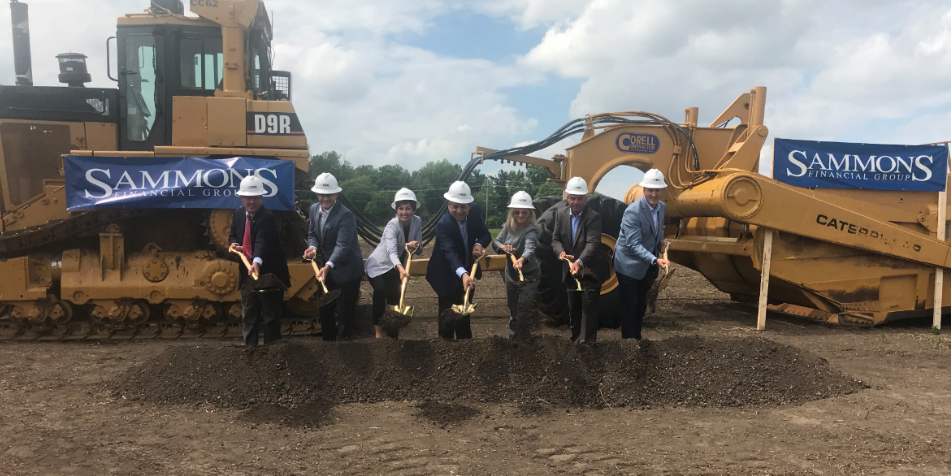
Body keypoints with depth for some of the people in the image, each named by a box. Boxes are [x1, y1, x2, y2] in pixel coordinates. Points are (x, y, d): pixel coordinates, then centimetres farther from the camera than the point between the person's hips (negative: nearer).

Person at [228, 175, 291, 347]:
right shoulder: (238, 213, 3)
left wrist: (257, 262, -53)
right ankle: (249, 346, 29)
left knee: (271, 315, 4)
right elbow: (233, 235, 16)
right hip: (247, 273, 7)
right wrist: (234, 244, -8)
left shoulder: (267, 217, -20)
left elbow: (262, 241, -36)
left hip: (268, 273, -7)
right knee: (248, 314, 16)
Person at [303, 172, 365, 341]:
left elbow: (342, 245, -31)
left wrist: (328, 266, -45)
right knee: (325, 311, 17)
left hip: (346, 270, -7)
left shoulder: (345, 215, -24)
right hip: (327, 268, 7)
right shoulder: (314, 209, -1)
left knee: (344, 314, 2)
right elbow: (312, 234, 10)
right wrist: (313, 246, -14)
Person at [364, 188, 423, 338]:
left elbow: (419, 250, -6)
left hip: (395, 267, 6)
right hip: (379, 265, -6)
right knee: (381, 291, -31)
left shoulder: (417, 222, -10)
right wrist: (401, 269, -62)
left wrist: (415, 246, -30)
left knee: (395, 298, 10)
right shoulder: (392, 225, -27)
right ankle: (378, 331, -25)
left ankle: (394, 332, 27)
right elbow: (392, 250, -44)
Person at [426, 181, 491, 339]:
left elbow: (485, 234, -5)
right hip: (449, 275, -6)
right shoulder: (443, 224, -30)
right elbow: (450, 252, -41)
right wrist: (463, 274, -57)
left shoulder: (475, 211, -13)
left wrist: (478, 245, -29)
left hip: (468, 270, 6)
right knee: (448, 314, -1)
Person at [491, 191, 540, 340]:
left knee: (524, 314, -4)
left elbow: (530, 248, -42)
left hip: (528, 277, -6)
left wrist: (522, 259, -64)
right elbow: (495, 242, -2)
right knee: (512, 311, 20)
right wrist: (503, 247, -25)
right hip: (510, 275, 6)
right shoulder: (508, 226, -5)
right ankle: (513, 338, 37)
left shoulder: (531, 230, -24)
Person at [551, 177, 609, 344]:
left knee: (588, 308, -6)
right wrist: (561, 252, -26)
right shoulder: (560, 215, -1)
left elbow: (593, 243, -29)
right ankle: (576, 340, 30)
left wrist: (580, 262, -46)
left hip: (590, 270, -5)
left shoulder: (594, 217, -18)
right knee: (573, 308, 16)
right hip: (570, 270, 5)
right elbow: (555, 239, -2)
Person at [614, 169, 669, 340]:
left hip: (648, 266, 7)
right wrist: (655, 260, -41)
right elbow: (634, 245, -29)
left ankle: (637, 337, 32)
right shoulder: (632, 211, -24)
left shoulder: (662, 207, 0)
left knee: (641, 305, 18)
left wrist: (660, 242, -3)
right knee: (629, 307, 1)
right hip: (629, 266, -7)